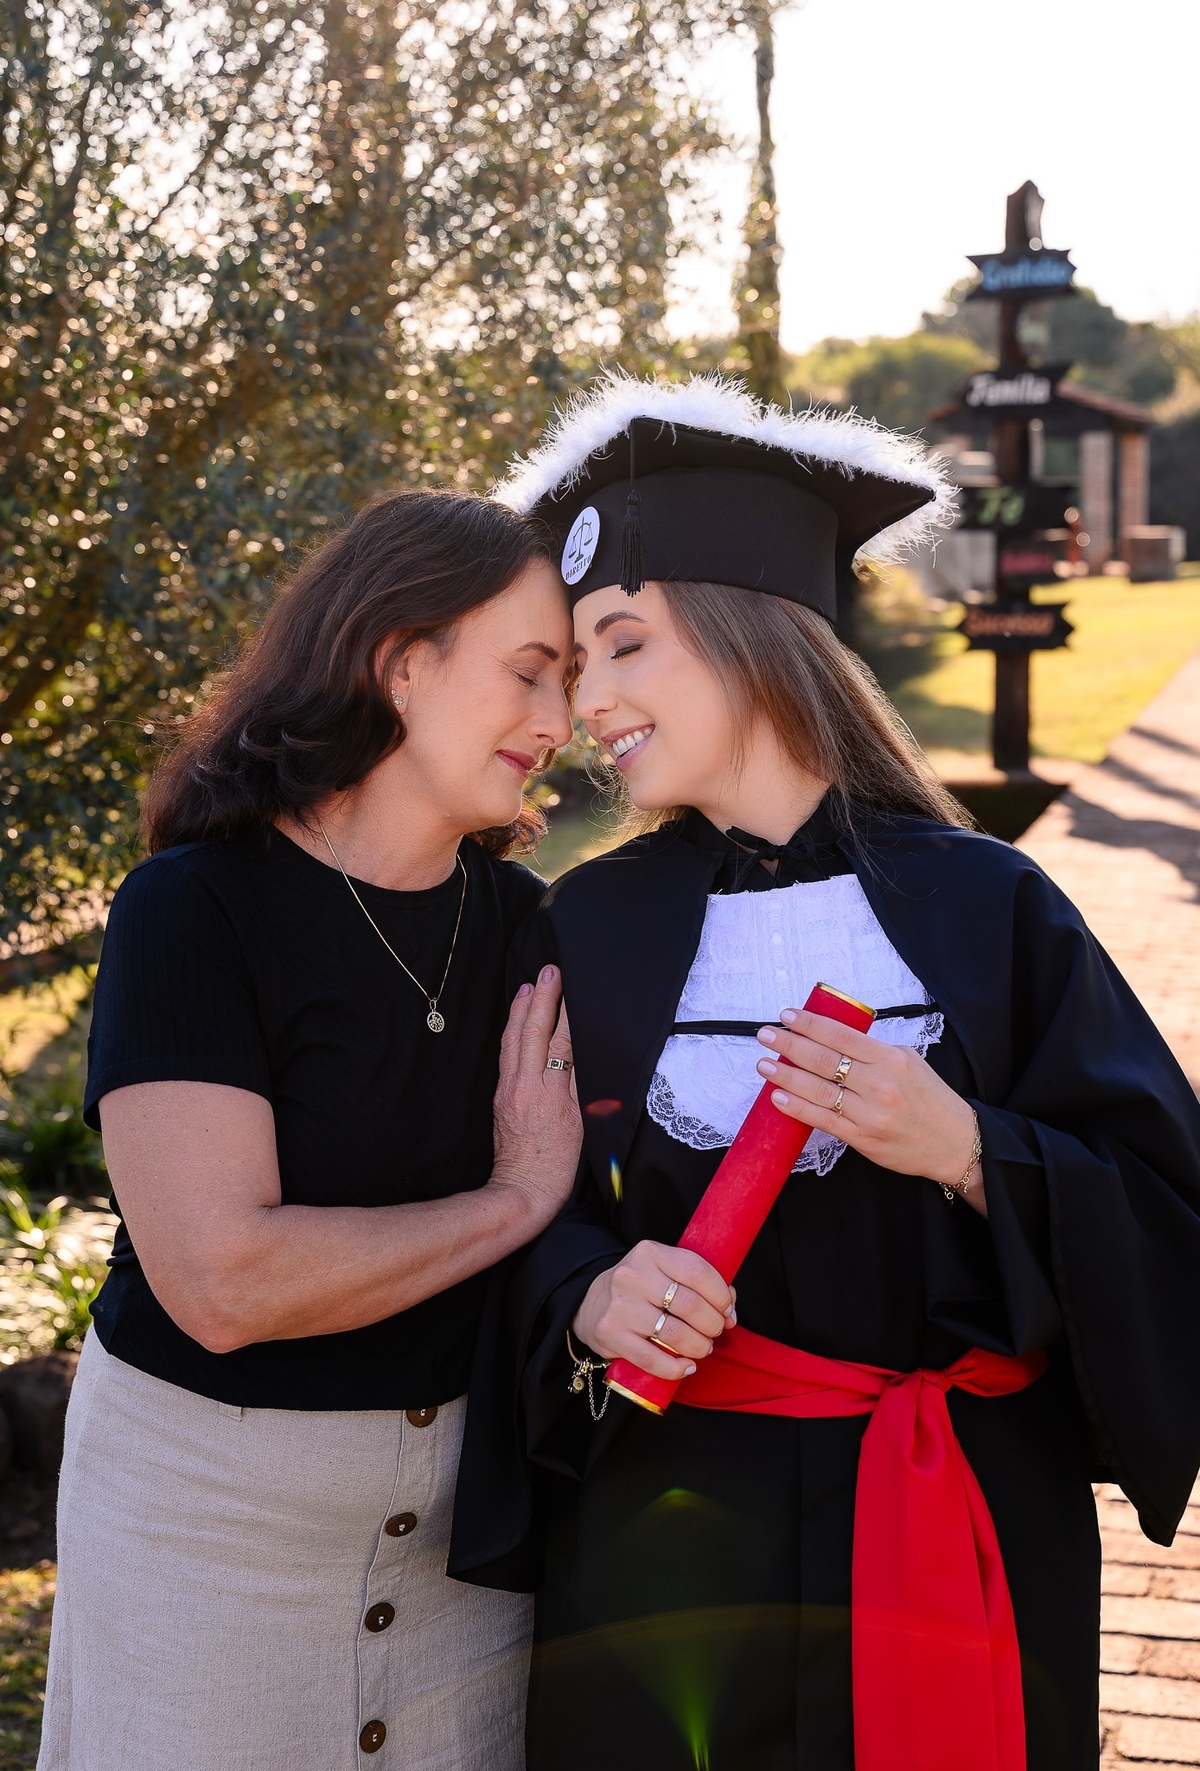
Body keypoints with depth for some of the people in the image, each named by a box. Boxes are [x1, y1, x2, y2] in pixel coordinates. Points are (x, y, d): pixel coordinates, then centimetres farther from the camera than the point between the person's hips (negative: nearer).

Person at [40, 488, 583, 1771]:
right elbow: (223, 1278, -26)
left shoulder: (521, 921, 1)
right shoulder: (191, 909, -17)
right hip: (209, 1498, -4)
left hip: (463, 1496, 5)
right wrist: (516, 1201, -17)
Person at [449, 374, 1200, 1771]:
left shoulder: (982, 908, -5)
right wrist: (587, 1301, -20)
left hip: (959, 1543, 0)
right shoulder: (586, 931, 0)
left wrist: (964, 1150, -22)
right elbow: (521, 1219, 1)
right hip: (662, 1535, 1)